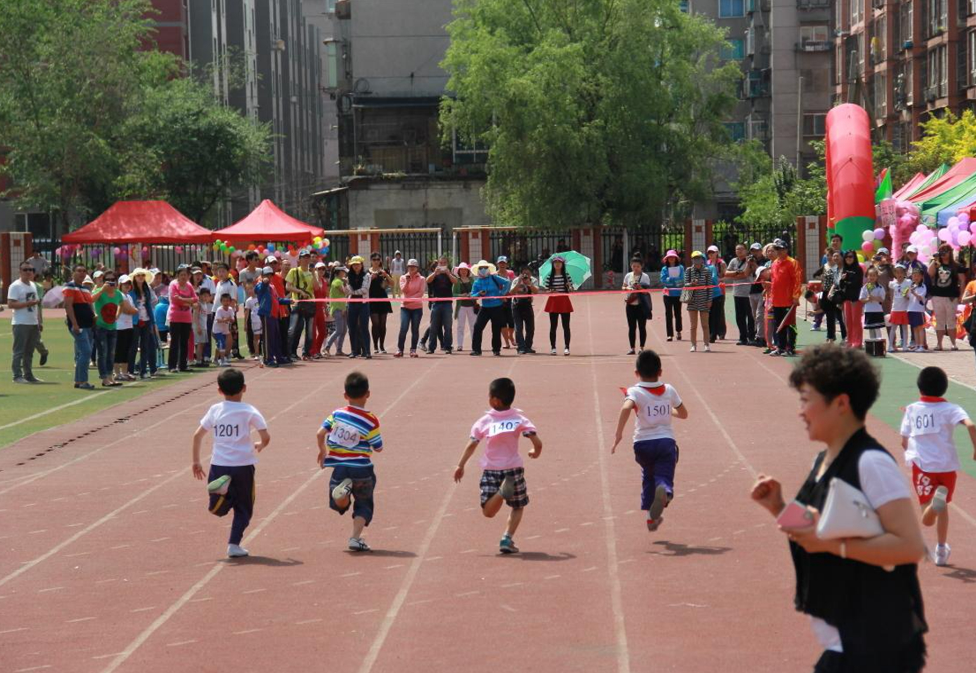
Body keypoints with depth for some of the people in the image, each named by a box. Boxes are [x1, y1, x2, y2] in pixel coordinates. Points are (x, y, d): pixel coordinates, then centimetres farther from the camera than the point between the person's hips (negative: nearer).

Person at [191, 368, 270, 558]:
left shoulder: (214, 410, 5)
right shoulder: (249, 412, -3)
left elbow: (197, 435, 4)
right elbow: (266, 437, -7)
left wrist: (196, 461, 13)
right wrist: (260, 446, 17)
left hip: (219, 465, 2)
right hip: (243, 465, -2)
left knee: (217, 509, 9)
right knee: (243, 508, 14)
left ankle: (223, 489, -22)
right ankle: (234, 544, 3)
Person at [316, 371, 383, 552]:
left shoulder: (336, 414, -1)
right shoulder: (371, 421, -9)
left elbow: (320, 434, -4)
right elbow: (378, 448, -3)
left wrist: (323, 451, 15)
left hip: (340, 467, 2)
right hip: (362, 469, -2)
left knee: (340, 504, 17)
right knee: (363, 505, 13)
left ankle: (342, 490, -17)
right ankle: (356, 538, -3)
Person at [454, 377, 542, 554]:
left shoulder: (484, 421, -1)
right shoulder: (519, 419, -2)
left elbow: (471, 445, -7)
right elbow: (537, 443, -8)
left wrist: (460, 466, 1)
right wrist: (536, 453, 14)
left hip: (491, 469, 0)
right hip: (513, 468, 0)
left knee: (488, 512, 2)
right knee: (518, 507, 19)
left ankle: (502, 491, -28)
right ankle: (507, 539, 0)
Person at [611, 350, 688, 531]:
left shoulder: (635, 392, -4)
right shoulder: (669, 390, 8)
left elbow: (626, 408, -26)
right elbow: (683, 413, 20)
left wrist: (618, 434, -23)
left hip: (643, 443, 0)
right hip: (666, 441, 0)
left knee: (648, 478, 22)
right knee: (664, 477, -8)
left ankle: (650, 517, 27)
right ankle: (664, 491, -45)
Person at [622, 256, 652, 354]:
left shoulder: (645, 277, -3)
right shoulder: (628, 276, 8)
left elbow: (646, 291, -7)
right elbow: (623, 287, 15)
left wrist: (640, 287, -26)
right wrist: (626, 288, -7)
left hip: (641, 305, -3)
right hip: (630, 305, 3)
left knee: (642, 326, 2)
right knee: (631, 327, 5)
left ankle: (642, 348, 8)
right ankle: (632, 348, 9)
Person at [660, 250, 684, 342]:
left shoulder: (680, 268, 3)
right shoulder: (665, 269, 3)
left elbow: (682, 279, -7)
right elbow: (663, 280, -8)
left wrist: (670, 279, -11)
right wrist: (675, 280, -12)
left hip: (678, 293, 0)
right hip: (668, 294, 0)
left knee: (678, 313, 7)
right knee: (668, 314, -4)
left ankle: (678, 331, 27)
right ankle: (670, 334, -3)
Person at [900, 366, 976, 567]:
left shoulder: (911, 410, 8)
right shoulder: (950, 409, 2)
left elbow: (904, 442, 12)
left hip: (921, 465, 0)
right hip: (947, 465, 1)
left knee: (928, 519, -7)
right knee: (942, 507, 25)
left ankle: (936, 501, -42)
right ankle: (941, 550, 28)